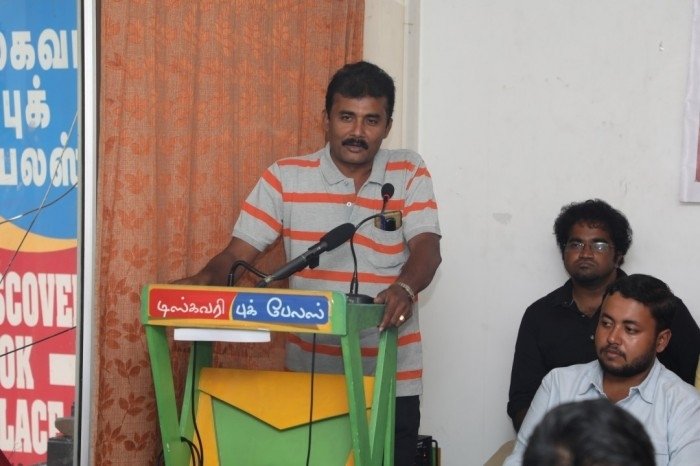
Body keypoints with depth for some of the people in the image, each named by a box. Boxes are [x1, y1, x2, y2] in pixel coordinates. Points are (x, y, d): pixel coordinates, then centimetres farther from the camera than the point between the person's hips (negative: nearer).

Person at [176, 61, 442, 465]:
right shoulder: (286, 178, 2)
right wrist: (203, 281, -21)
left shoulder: (410, 173, 3)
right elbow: (239, 253, 0)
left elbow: (427, 248, -8)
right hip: (309, 374, 0)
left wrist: (405, 287, -30)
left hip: (390, 378, 0)